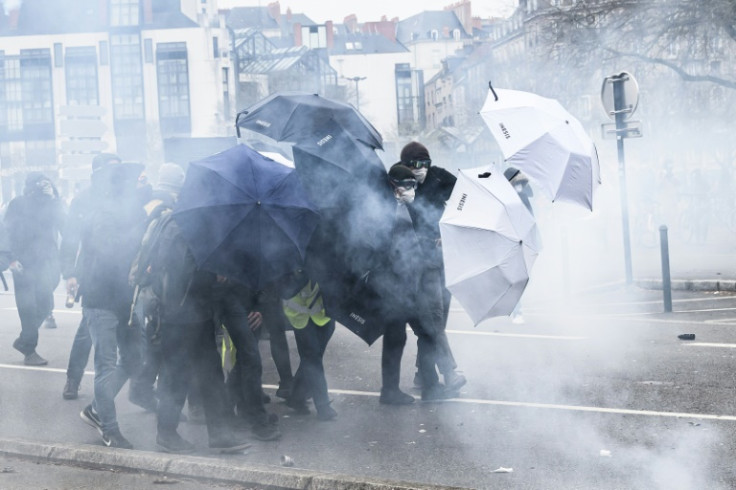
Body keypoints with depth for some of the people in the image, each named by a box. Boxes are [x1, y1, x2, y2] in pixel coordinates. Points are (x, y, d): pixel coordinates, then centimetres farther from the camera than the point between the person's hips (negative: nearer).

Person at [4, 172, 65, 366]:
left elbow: (60, 223, -1)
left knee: (45, 305, 1)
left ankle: (24, 341, 19)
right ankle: (29, 350, 5)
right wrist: (13, 258, -14)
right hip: (24, 263, -4)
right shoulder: (18, 204, 1)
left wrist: (53, 197, -7)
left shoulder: (50, 203, 12)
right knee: (28, 307, -3)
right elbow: (10, 231, -5)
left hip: (46, 262, 4)